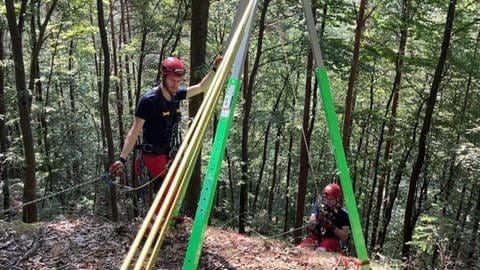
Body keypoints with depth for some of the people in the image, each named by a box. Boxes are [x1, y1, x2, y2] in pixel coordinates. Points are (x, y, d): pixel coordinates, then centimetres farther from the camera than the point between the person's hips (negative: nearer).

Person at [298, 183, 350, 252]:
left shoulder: (343, 215, 2)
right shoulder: (318, 207, 10)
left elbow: (344, 237, 0)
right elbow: (310, 225, 2)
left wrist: (332, 227, -15)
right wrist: (317, 220, -19)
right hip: (316, 237, 3)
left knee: (321, 251, -36)